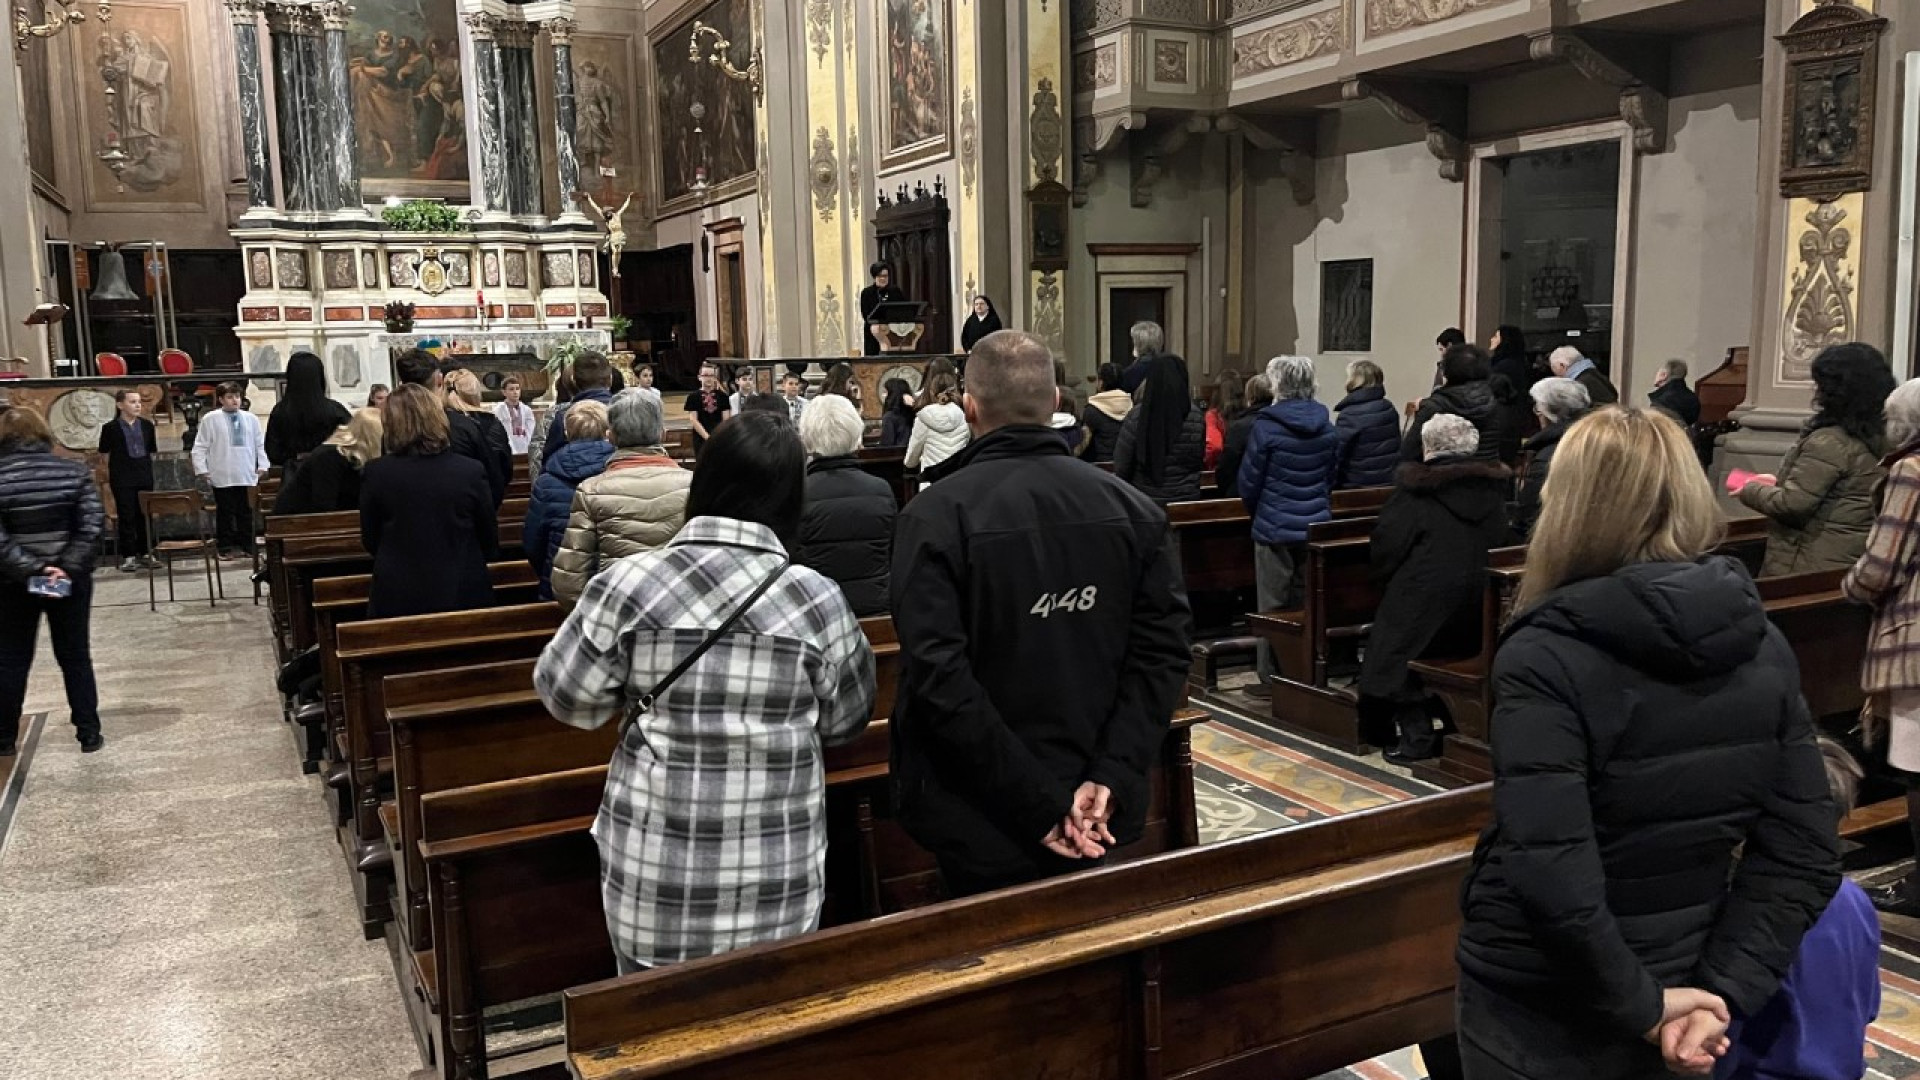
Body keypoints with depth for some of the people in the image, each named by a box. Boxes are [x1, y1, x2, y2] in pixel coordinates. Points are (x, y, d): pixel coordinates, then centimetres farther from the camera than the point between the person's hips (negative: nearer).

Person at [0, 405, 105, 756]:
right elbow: (93, 524, -11)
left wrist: (30, 569, -16)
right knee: (75, 656, 11)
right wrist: (69, 567, -12)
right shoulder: (74, 471, -4)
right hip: (71, 578, 1)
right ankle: (89, 734, 12)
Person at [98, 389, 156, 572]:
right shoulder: (111, 427, -3)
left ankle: (144, 553, 19)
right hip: (122, 478, -3)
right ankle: (128, 556, 6)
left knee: (145, 515, 9)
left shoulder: (147, 425, 6)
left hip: (145, 476, 3)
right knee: (126, 517, 0)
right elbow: (105, 454, 1)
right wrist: (107, 479, 0)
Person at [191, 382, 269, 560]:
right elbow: (200, 447, 2)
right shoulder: (210, 420, 1)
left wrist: (262, 466, 6)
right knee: (225, 513, 2)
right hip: (222, 477, -3)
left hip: (247, 476, 3)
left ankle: (246, 546, 14)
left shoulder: (251, 419, 10)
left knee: (246, 512, 6)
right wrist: (201, 469, -5)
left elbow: (260, 444, 14)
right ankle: (226, 547, 8)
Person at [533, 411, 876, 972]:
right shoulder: (817, 599, -10)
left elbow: (566, 695, 0)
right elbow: (845, 720, 2)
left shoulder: (626, 584, -11)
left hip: (653, 870, 0)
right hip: (777, 883, 0)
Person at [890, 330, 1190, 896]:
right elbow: (1163, 649, -8)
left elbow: (938, 677, -21)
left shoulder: (934, 516, -14)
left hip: (982, 824, -3)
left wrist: (1042, 806, -18)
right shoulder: (1132, 508, -2)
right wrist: (1109, 778, -12)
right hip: (1102, 818, 4)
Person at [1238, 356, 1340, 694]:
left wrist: (1257, 511, 11)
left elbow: (1249, 483, -7)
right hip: (1317, 526, 5)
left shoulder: (1266, 428, -13)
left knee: (1273, 605, 3)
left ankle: (1271, 676, 7)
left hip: (1275, 528, -5)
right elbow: (1332, 476, 11)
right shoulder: (1327, 429, 3)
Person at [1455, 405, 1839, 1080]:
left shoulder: (1545, 658, -22)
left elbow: (1551, 876, -29)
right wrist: (1725, 989, -6)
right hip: (1667, 983, 5)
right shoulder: (1764, 647, -3)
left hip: (1537, 1013, -5)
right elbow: (1804, 853, -4)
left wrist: (1638, 1003, -16)